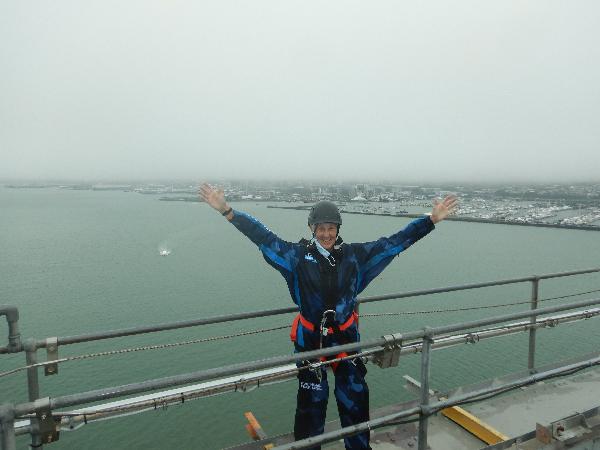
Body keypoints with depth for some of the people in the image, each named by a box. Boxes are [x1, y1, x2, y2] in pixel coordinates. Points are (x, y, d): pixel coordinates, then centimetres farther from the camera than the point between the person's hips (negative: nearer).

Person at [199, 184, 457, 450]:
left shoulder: (355, 255, -4)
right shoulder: (298, 255, -7)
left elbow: (395, 241, -2)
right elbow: (262, 236, -11)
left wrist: (432, 219, -5)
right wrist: (227, 211, -18)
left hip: (346, 337, 2)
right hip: (310, 339, -1)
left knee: (354, 398, 14)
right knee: (311, 400, 12)